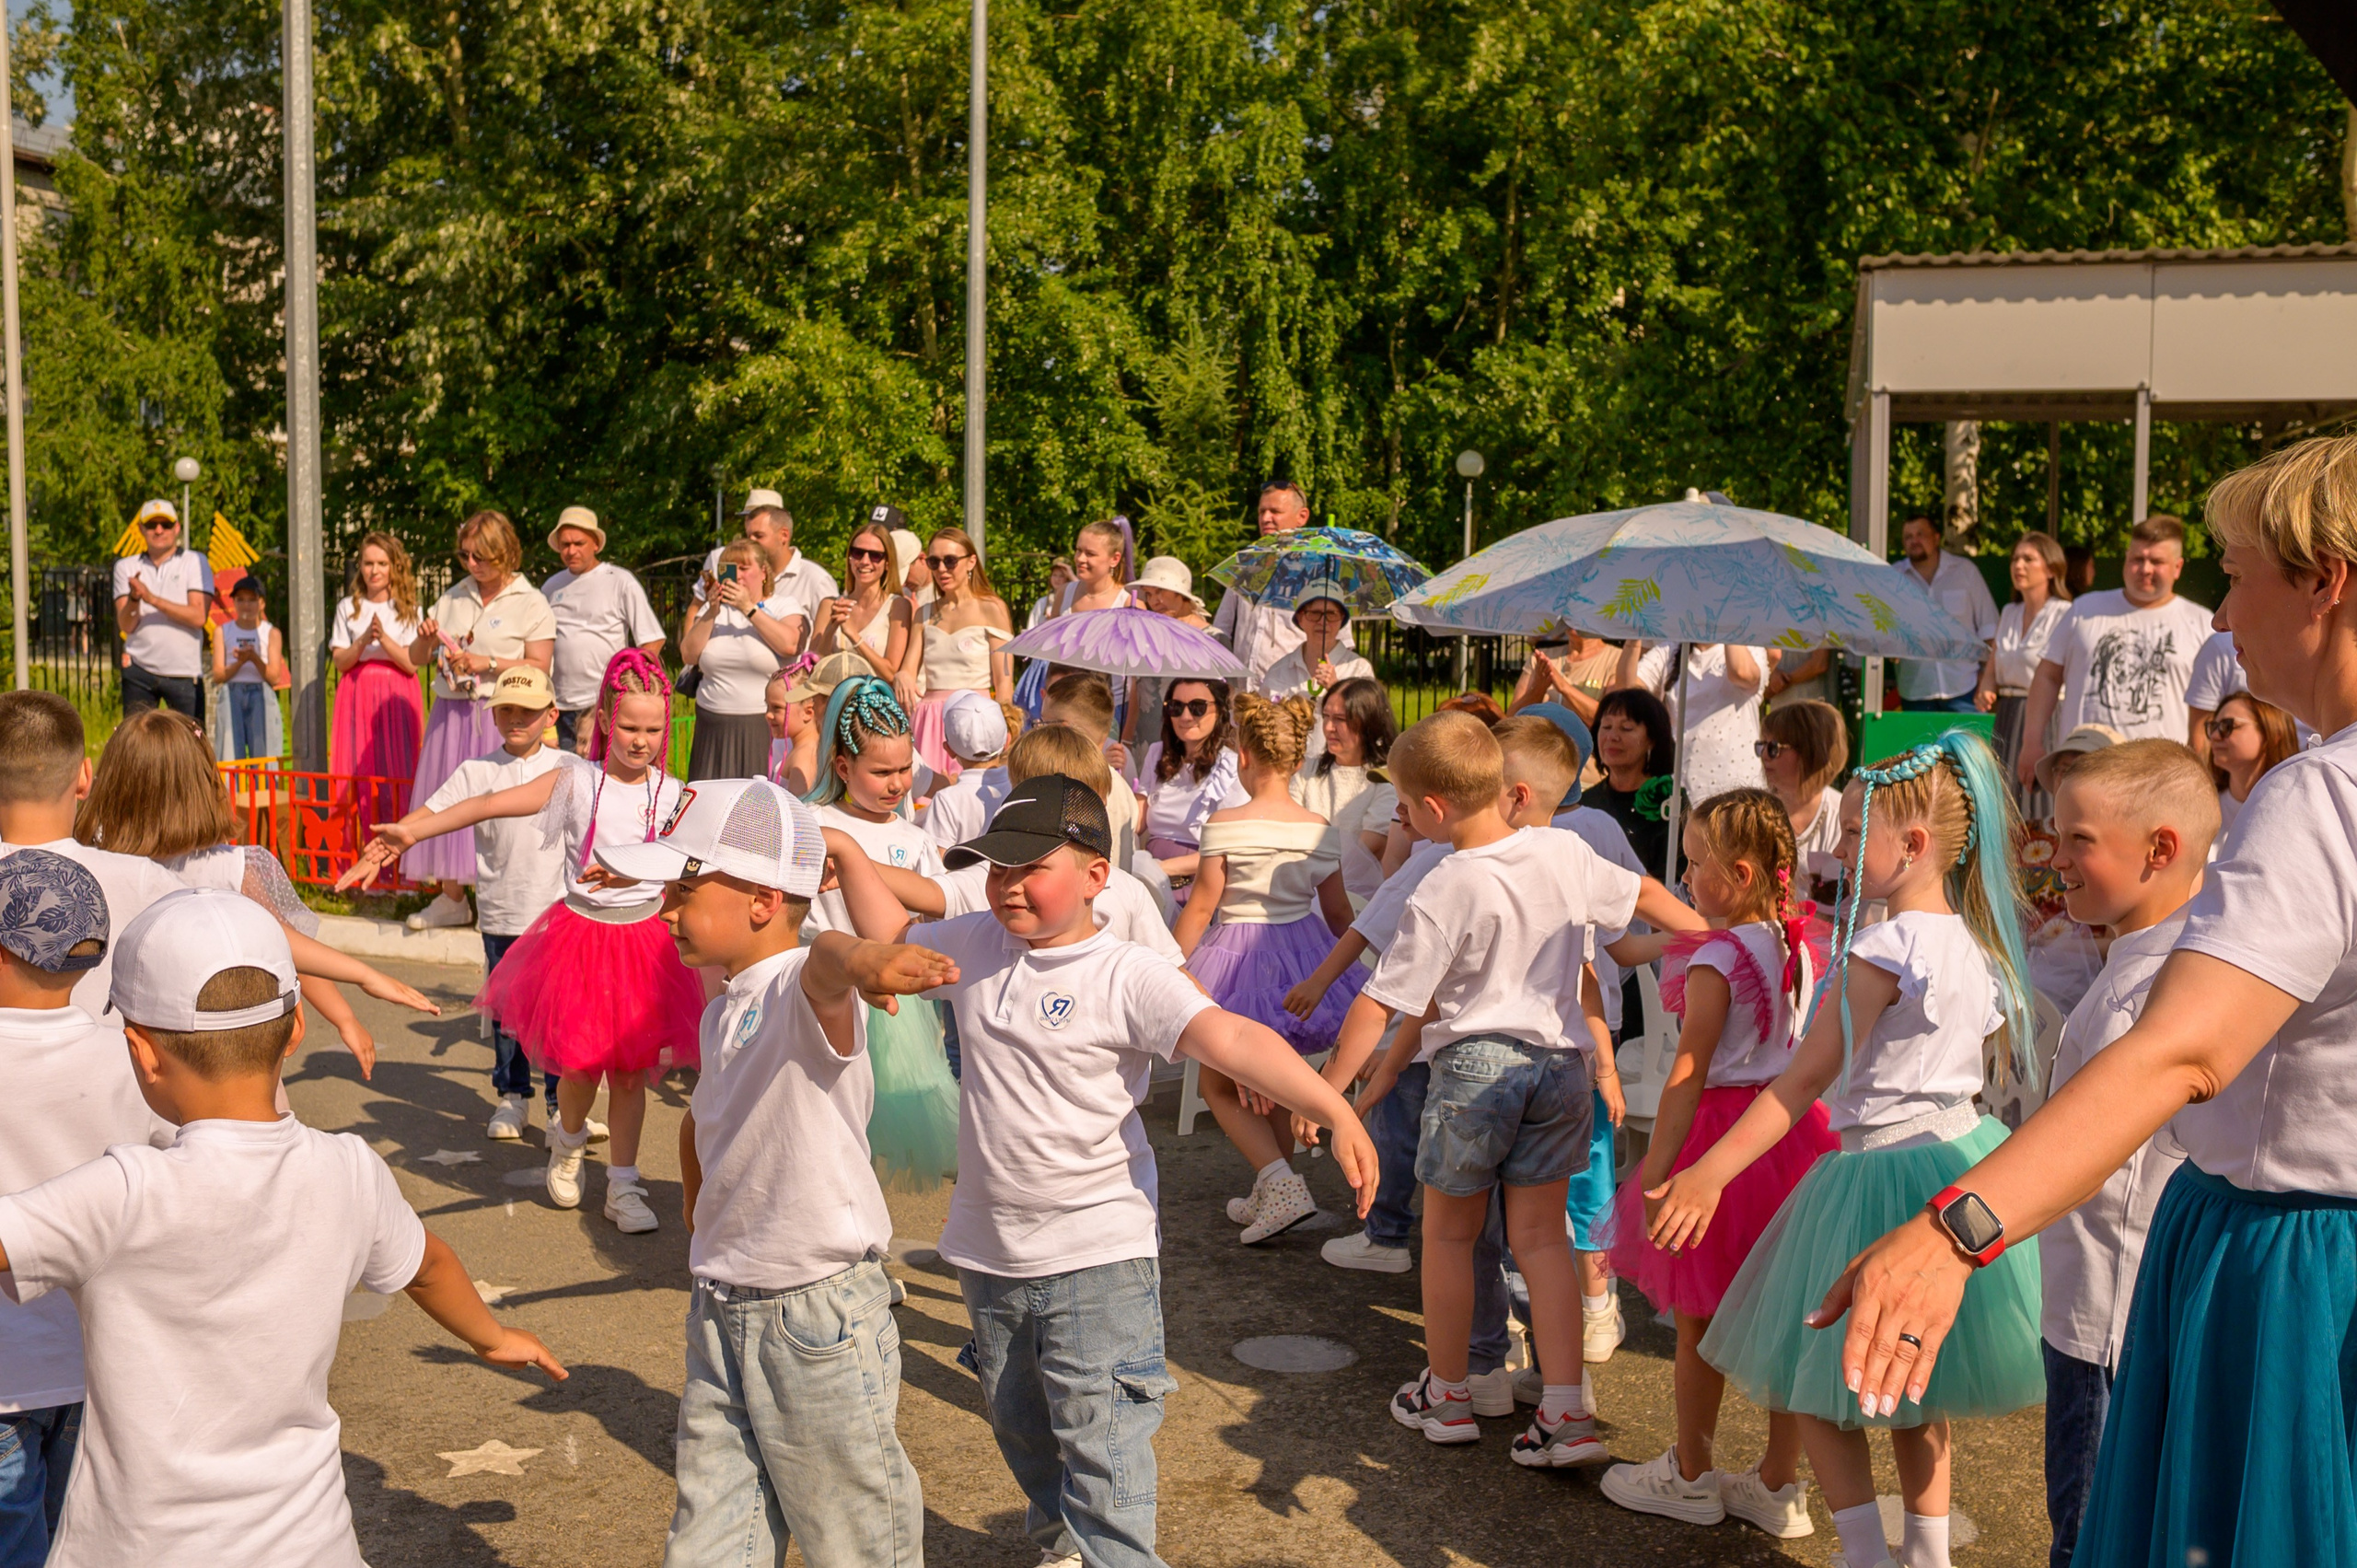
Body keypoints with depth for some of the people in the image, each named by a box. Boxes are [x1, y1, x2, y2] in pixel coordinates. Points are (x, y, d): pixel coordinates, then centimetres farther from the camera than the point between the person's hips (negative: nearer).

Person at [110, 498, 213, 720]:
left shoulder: (195, 562, 4)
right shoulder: (126, 567, 11)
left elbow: (199, 617, -9)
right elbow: (126, 625, 1)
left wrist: (152, 598, -16)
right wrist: (134, 599, -19)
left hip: (185, 672, -2)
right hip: (139, 671, 2)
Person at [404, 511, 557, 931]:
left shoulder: (531, 604, -1)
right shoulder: (454, 598, 14)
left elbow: (538, 667, -8)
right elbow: (416, 659, 17)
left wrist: (488, 664, -17)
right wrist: (426, 639, -5)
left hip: (499, 718, -5)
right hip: (451, 713, 5)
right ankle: (451, 898, 15)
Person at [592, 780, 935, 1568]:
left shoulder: (803, 995, -19)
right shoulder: (723, 1011, 8)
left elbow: (825, 960, -46)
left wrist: (860, 960, -68)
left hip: (819, 1316, -8)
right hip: (721, 1317, 8)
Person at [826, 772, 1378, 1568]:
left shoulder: (1128, 978, -18)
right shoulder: (973, 949, 0)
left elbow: (1232, 1040, -31)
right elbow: (891, 936, 20)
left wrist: (1334, 1112, -42)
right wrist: (847, 857, 8)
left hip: (1096, 1257, -7)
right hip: (989, 1250, 7)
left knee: (1101, 1445, -4)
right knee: (1021, 1429, 23)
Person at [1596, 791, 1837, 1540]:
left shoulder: (1716, 959, -16)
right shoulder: (1801, 950, 5)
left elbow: (1689, 1072, -18)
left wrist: (1656, 1163, -16)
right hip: (1790, 1132, 7)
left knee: (1699, 1322, 8)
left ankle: (1691, 1478, 21)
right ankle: (1780, 1485, 20)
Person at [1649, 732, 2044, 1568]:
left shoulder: (1880, 951, -19)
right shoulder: (1978, 944, 4)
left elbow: (1804, 1080, -20)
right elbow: (2005, 1045, 18)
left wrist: (1708, 1173, -19)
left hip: (1882, 1169, -8)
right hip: (1964, 1152, 9)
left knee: (1813, 1387, 4)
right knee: (1914, 1394, 20)